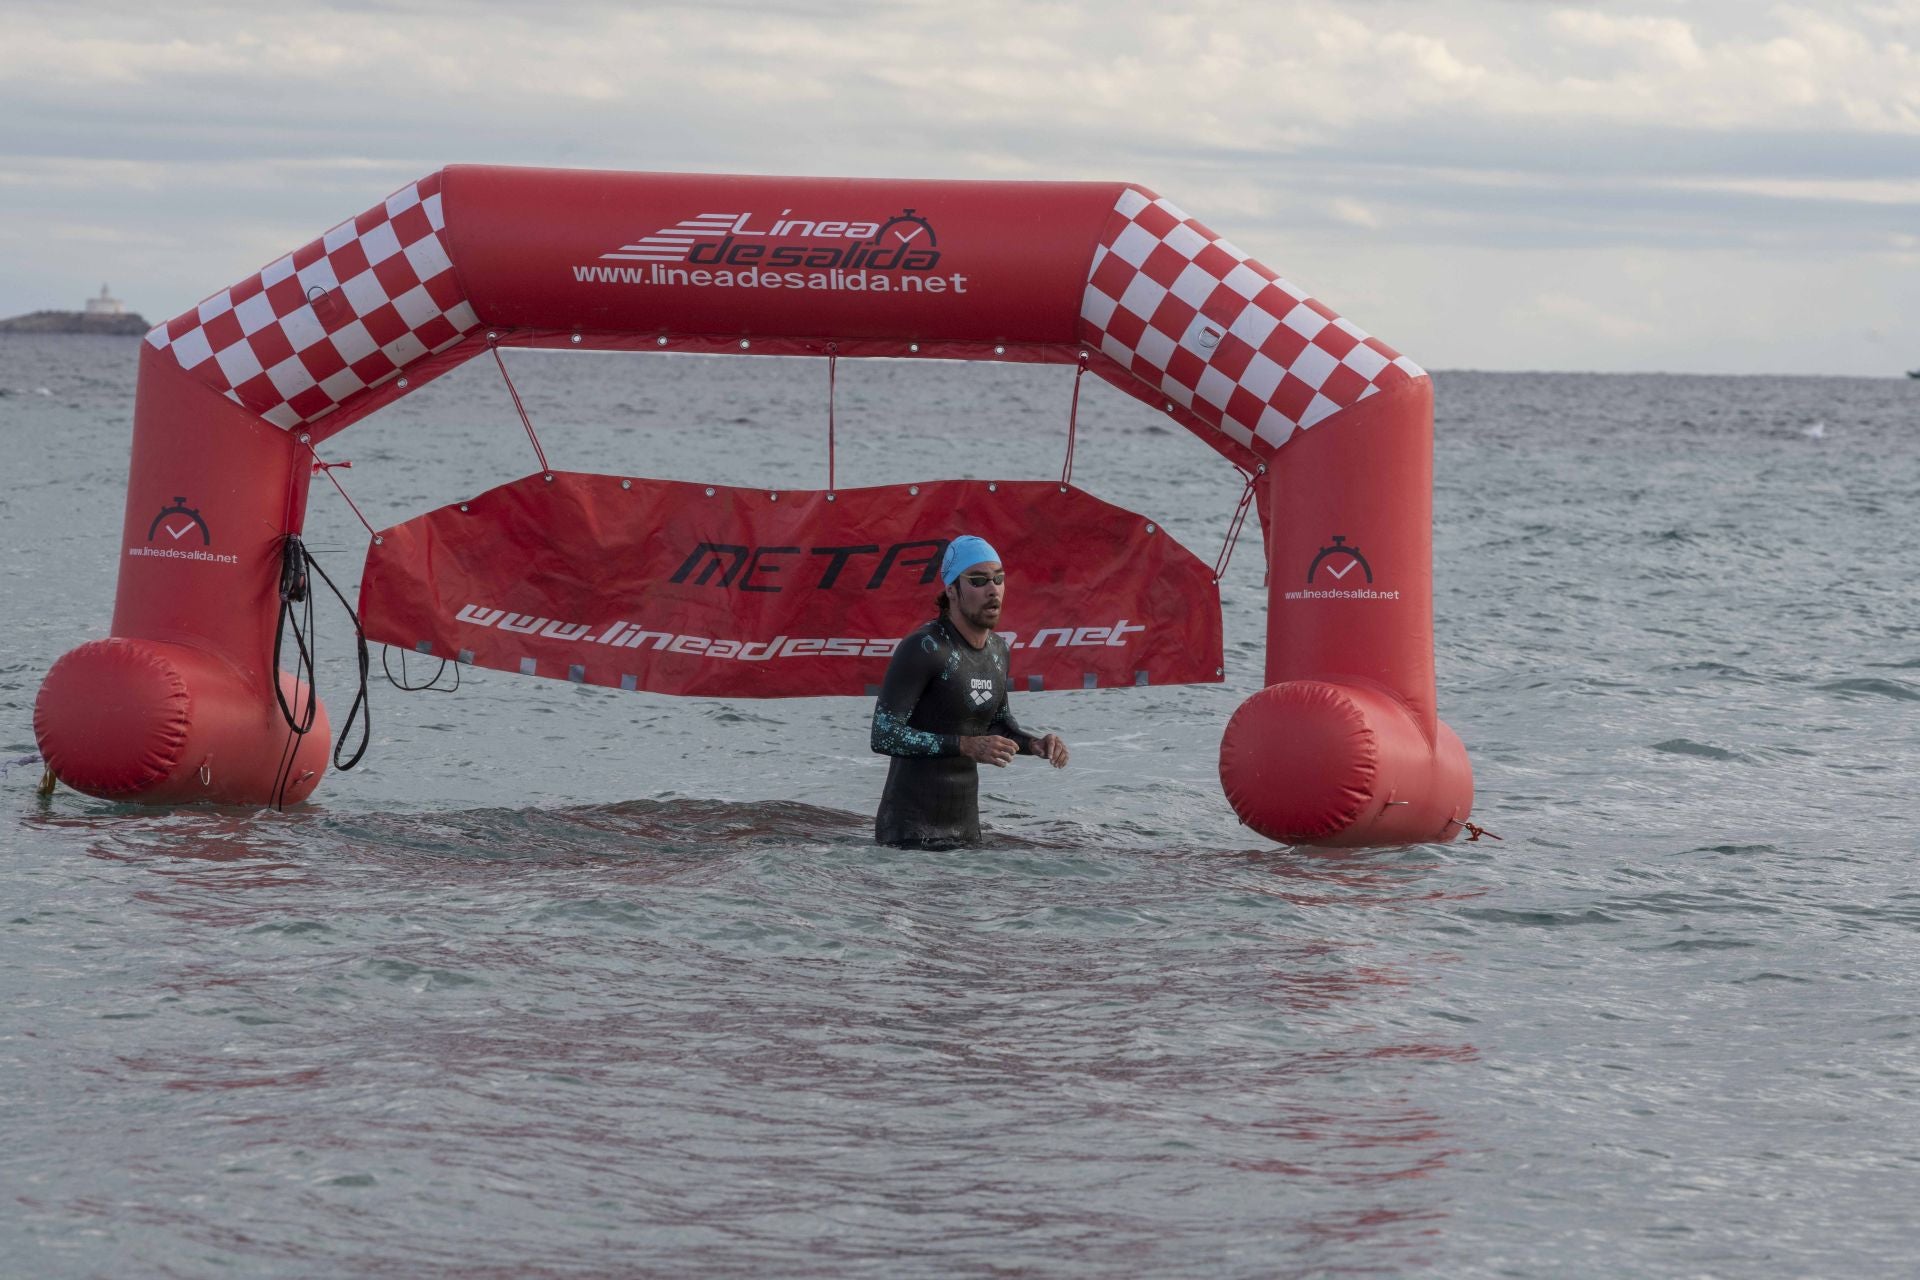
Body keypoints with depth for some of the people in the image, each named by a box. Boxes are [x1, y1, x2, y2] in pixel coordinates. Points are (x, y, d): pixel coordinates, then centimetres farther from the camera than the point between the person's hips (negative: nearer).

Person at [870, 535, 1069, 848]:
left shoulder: (997, 650, 8)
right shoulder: (923, 649, -17)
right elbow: (884, 736, -22)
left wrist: (1035, 744, 3)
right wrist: (967, 746, -27)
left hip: (965, 823, 8)